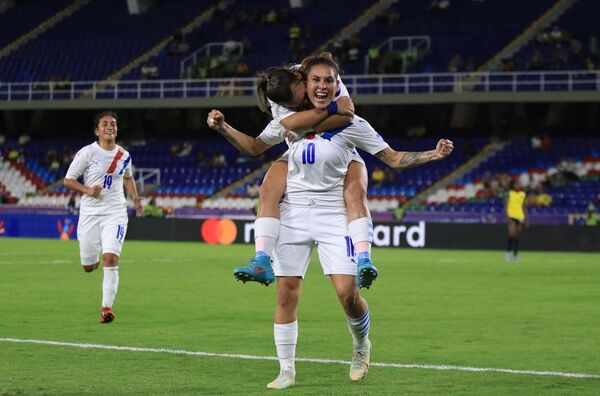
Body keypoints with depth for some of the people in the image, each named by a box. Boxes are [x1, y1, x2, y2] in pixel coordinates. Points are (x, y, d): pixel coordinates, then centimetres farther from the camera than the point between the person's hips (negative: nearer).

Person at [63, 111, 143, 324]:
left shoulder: (124, 155, 7)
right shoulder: (87, 153, -5)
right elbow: (68, 180, -1)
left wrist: (135, 198, 17)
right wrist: (87, 190, -17)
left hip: (115, 212, 1)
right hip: (90, 212, -1)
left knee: (110, 258, -19)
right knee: (89, 266, 4)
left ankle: (107, 307, -15)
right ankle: (95, 258, 45)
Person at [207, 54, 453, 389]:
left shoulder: (351, 124, -4)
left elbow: (394, 158, 1)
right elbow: (256, 147, 18)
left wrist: (433, 154, -12)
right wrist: (223, 128, 5)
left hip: (333, 215, -2)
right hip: (294, 213, 2)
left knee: (348, 292, -13)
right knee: (287, 294, -1)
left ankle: (362, 344, 18)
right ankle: (287, 370, 11)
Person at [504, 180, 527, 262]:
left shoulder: (523, 194, 9)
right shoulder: (510, 193, -3)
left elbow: (524, 207, 15)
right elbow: (506, 205, -3)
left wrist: (526, 218, 11)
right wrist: (508, 216, -13)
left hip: (520, 217, 4)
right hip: (512, 216, -4)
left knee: (518, 237, 5)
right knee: (512, 234, -17)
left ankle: (515, 254, 11)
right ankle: (507, 252, -3)